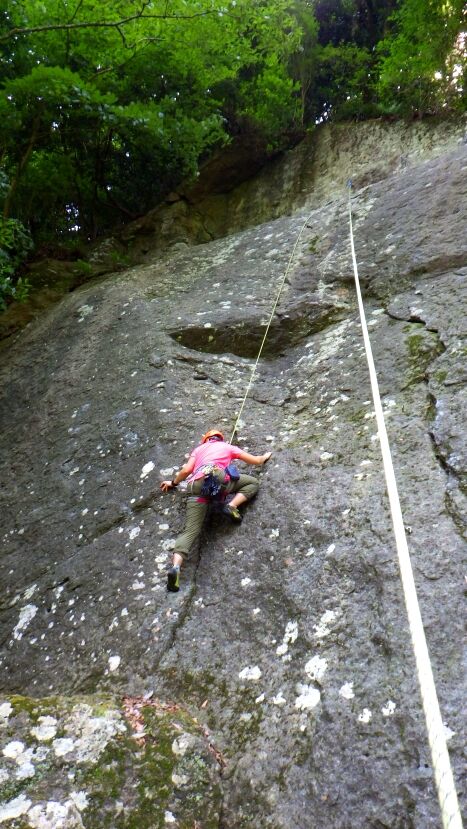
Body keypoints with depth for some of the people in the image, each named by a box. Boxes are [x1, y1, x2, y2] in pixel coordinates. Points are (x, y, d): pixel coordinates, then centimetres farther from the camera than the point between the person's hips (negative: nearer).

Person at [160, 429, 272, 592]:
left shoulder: (198, 449, 34)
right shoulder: (228, 447, 31)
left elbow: (186, 470, 21)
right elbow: (256, 461, 36)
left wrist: (173, 482, 40)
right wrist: (265, 456, 58)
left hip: (196, 486, 3)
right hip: (218, 478, -2)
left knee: (190, 530, -3)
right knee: (253, 482, 21)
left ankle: (175, 567, -27)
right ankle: (232, 506, -4)